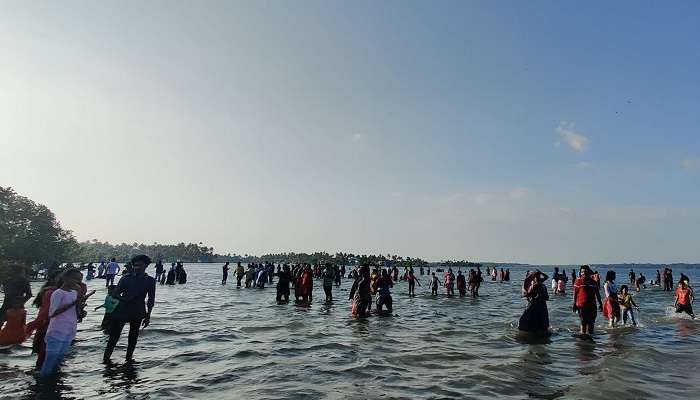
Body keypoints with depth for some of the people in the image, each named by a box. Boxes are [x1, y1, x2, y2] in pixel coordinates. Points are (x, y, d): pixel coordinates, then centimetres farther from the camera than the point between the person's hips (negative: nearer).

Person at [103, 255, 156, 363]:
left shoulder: (150, 281, 1)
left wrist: (148, 315, 2)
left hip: (138, 313, 1)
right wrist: (124, 299, -19)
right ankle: (106, 357, 11)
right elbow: (115, 294, 1)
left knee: (133, 336, 9)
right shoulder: (126, 279, 1)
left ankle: (129, 357, 21)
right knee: (114, 335, -1)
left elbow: (151, 299, 4)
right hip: (122, 310, -1)